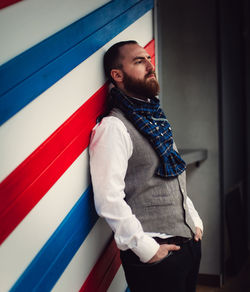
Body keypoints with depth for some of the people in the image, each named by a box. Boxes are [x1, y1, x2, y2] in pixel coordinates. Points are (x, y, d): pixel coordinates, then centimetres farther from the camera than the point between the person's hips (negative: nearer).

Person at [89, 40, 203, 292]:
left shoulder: (156, 119, 13)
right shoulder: (113, 127, -15)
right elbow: (108, 200, -22)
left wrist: (195, 220, 12)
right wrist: (146, 248, -18)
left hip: (189, 240, 8)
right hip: (155, 253, -8)